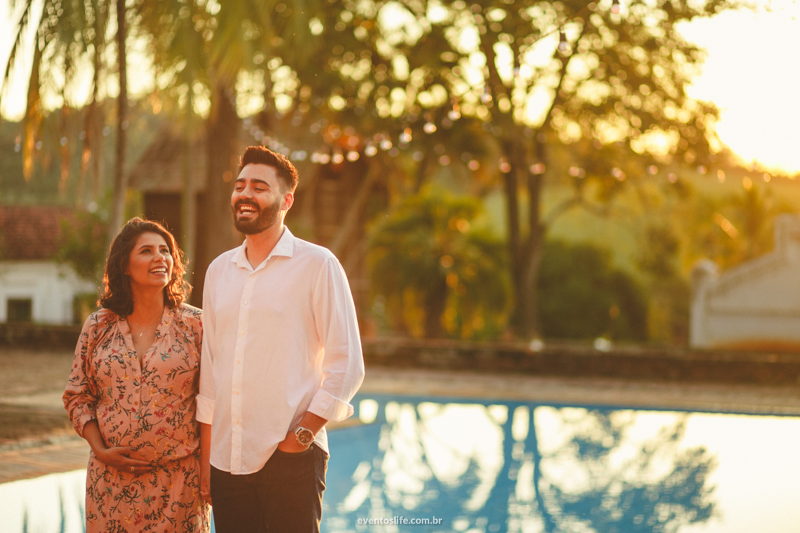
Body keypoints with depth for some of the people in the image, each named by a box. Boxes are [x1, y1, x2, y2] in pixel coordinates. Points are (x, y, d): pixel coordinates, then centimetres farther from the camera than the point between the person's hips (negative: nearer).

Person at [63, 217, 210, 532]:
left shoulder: (194, 325, 0)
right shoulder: (98, 327, 4)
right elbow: (77, 397, 10)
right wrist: (100, 450, -3)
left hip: (179, 479, -1)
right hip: (112, 479, 1)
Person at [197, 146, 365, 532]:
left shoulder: (317, 265, -2)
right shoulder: (218, 271, 13)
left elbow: (347, 365, -5)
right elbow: (210, 367, 16)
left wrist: (303, 433, -12)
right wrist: (204, 456, 13)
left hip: (290, 458, -4)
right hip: (226, 459, 4)